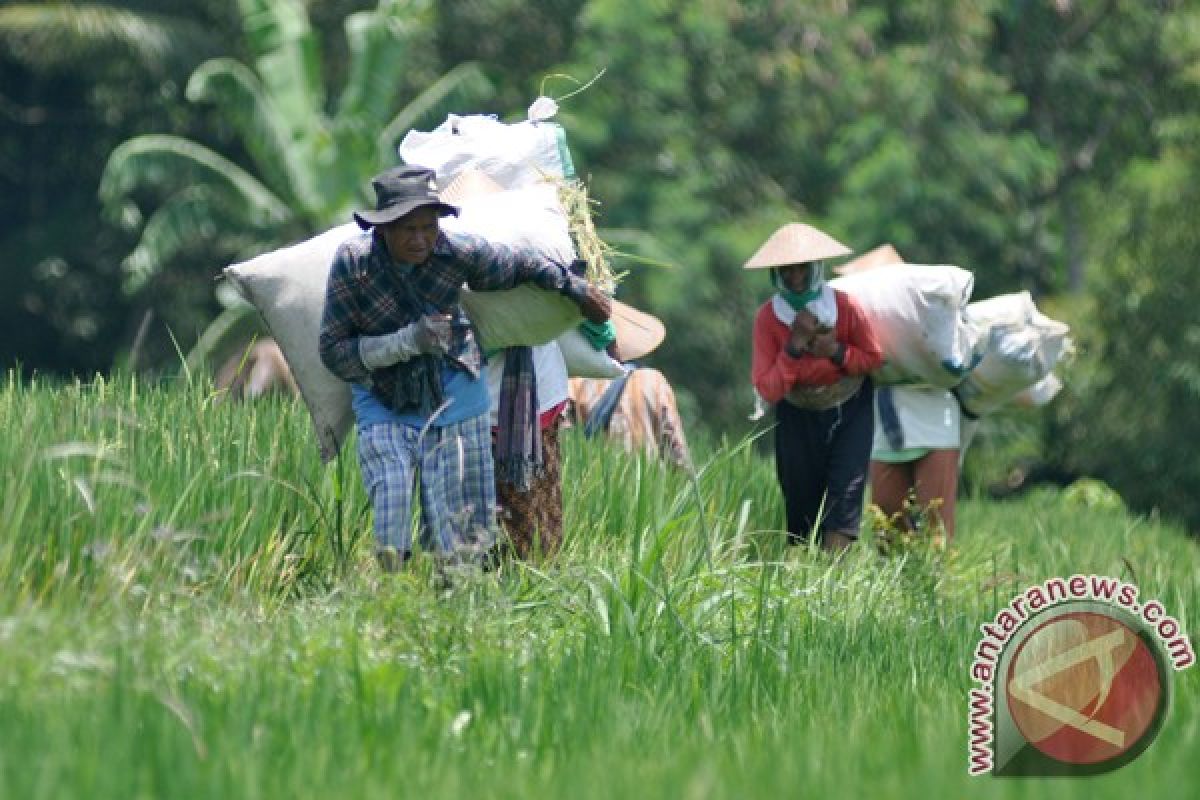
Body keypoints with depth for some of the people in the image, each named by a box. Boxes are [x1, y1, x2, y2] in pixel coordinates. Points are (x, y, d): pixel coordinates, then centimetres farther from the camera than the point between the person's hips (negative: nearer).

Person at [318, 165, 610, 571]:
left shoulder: (458, 252, -11)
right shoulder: (352, 263, -16)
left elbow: (519, 266, 10)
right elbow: (333, 353, -15)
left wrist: (575, 288, 21)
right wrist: (406, 342, -25)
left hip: (454, 402, 2)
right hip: (384, 411, -1)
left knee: (466, 538, 3)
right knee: (390, 539, -13)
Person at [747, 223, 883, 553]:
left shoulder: (845, 307, -20)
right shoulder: (767, 318, -19)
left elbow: (875, 358, -5)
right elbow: (768, 390, -21)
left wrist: (837, 352, -25)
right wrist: (794, 347, -34)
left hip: (850, 408, -1)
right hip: (798, 414, 1)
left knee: (846, 487, -16)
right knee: (800, 494, 1)